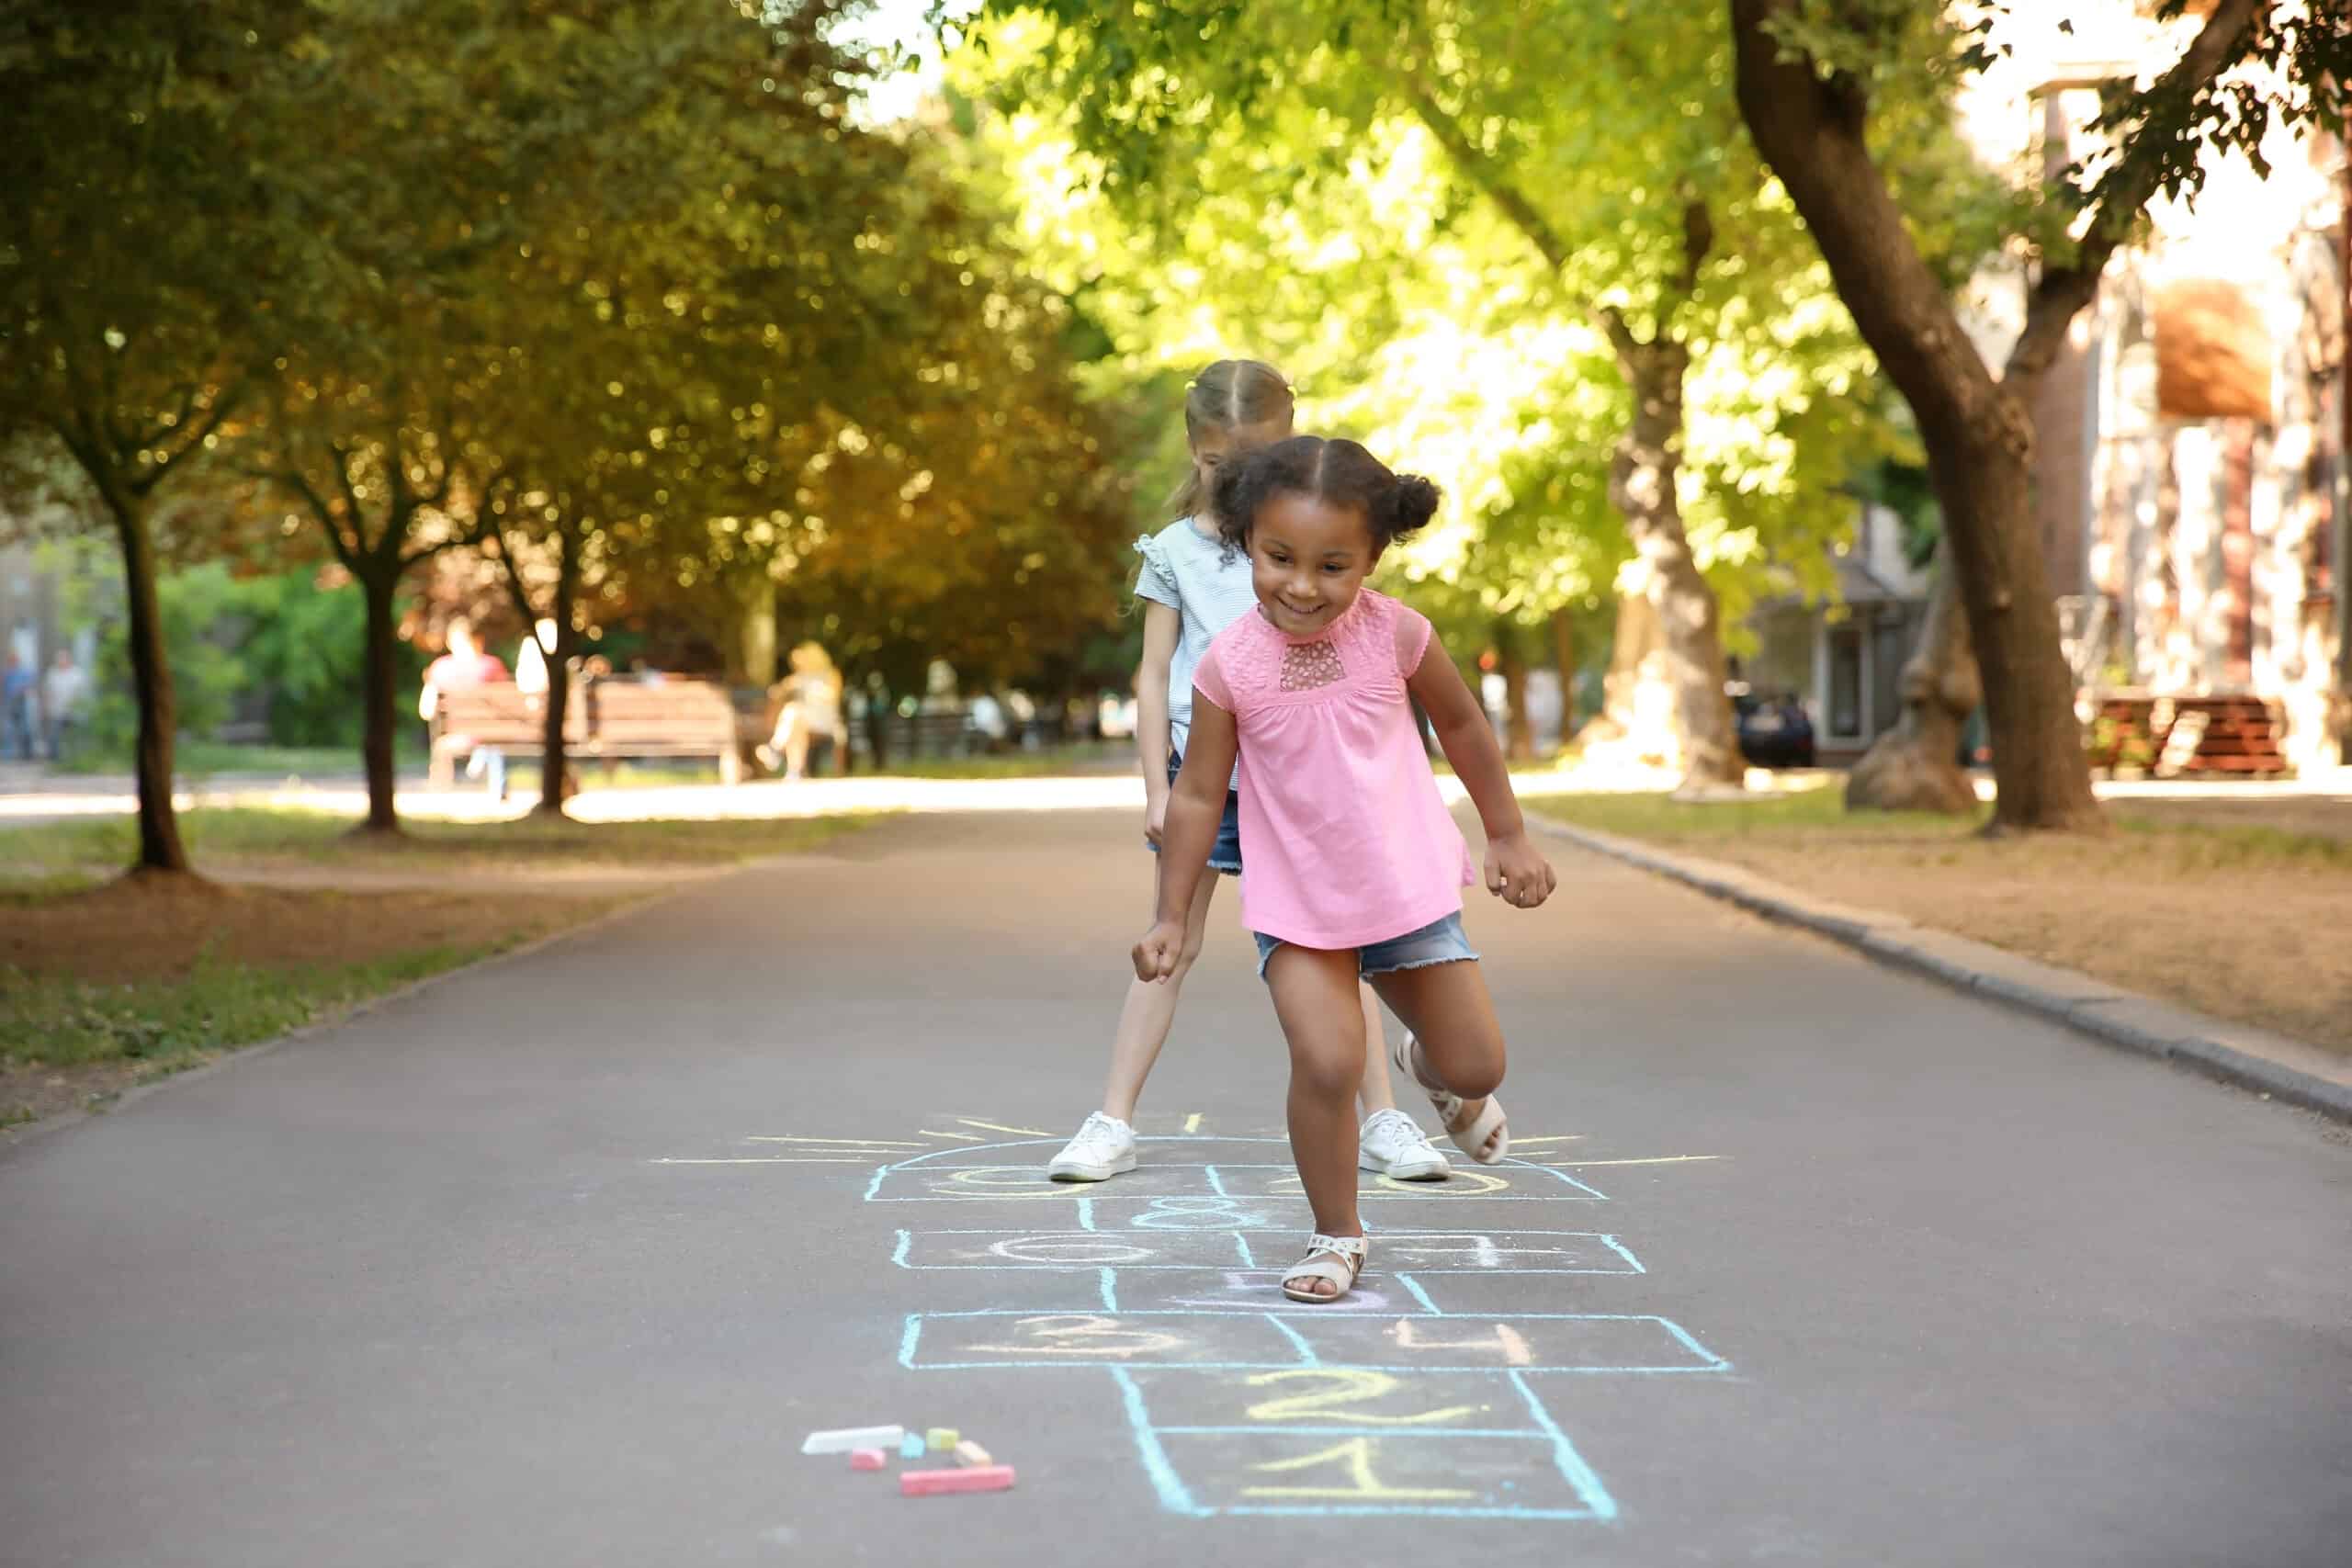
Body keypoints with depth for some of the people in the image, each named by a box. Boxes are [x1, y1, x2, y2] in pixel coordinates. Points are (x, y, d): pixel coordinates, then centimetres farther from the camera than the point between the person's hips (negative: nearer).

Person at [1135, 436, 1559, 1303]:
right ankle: (1336, 1236, 2)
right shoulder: (1230, 664, -14)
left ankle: (1431, 1069, 47)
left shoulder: (1392, 633, -11)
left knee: (1477, 1065, 8)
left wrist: (1508, 837, 11)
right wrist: (1172, 915, -2)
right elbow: (1198, 794, -4)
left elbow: (1462, 725, 6)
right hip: (1295, 905, -2)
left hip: (1409, 887, 2)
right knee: (1326, 1063, -21)